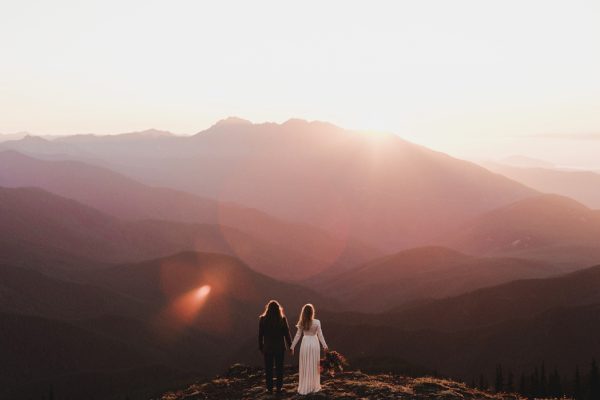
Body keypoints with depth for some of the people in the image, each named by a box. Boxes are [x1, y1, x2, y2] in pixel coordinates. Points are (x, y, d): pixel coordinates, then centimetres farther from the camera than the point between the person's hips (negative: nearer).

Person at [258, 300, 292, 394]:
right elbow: (287, 334, -5)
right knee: (279, 368, 12)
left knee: (268, 368, 10)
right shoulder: (282, 319, -9)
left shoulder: (262, 319, -9)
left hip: (268, 347, 0)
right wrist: (290, 346, 5)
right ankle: (279, 387, 15)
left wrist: (261, 347, 6)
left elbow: (260, 334, -4)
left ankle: (270, 388, 13)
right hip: (280, 347, 0)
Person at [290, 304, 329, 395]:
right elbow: (320, 335, -6)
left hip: (305, 344, 1)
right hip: (314, 344, -1)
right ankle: (314, 387, 15)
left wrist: (292, 346, 8)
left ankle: (304, 388, 11)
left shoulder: (302, 323, -4)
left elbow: (298, 335, 0)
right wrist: (325, 346, 2)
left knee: (305, 366, 8)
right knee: (314, 366, 9)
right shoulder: (317, 322, -10)